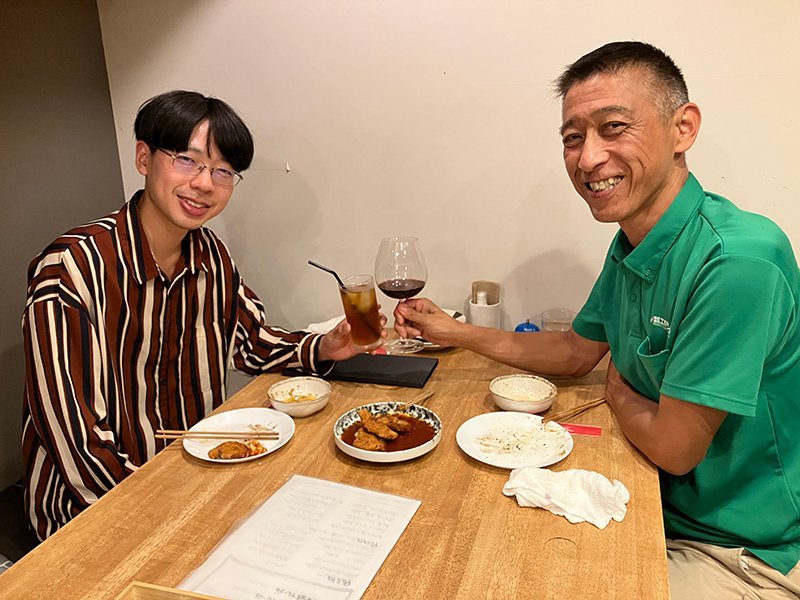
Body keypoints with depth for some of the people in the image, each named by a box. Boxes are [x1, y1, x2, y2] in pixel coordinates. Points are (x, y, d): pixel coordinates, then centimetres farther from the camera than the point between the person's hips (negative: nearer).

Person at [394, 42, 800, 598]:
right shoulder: (631, 245, -3)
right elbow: (576, 350, 11)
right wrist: (453, 332, 7)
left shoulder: (739, 261, -31)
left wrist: (617, 390, -4)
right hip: (666, 505, 7)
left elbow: (672, 447, -25)